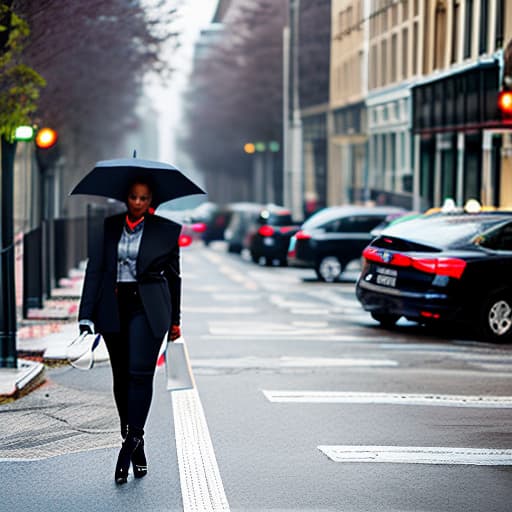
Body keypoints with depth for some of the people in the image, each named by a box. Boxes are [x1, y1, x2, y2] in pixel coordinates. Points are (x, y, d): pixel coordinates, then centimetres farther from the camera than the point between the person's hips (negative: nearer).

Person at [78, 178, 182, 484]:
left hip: (148, 307, -3)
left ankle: (133, 440, -13)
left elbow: (173, 275, 11)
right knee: (121, 377, 7)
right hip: (114, 307, 3)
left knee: (141, 372, -15)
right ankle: (136, 448, 18)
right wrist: (86, 314, -5)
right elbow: (95, 270, 3)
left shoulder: (166, 230, 4)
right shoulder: (108, 227, 7)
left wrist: (174, 319, 13)